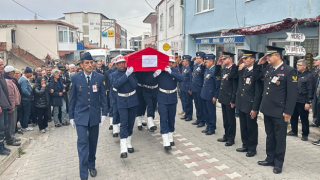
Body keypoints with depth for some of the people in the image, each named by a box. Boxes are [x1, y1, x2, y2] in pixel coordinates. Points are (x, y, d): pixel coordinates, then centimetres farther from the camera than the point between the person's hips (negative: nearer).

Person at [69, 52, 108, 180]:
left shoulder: (100, 77, -1)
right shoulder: (75, 78, -3)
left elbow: (103, 96, 3)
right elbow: (72, 98, 2)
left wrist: (104, 113, -1)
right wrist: (71, 116, 3)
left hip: (94, 115, 2)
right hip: (80, 115, -1)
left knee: (93, 142, 13)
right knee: (82, 142, -7)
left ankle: (91, 165, 35)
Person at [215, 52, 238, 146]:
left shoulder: (234, 69, -16)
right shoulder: (224, 69, 9)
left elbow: (235, 86, -18)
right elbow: (216, 74, 26)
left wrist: (233, 100, -18)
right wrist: (218, 64, 11)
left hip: (229, 99, -8)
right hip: (223, 98, 8)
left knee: (231, 120, 5)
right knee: (225, 119, 18)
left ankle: (231, 139, 17)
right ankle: (226, 136, 31)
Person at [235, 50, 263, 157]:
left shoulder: (257, 72, -15)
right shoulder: (242, 71, 8)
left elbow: (258, 93, -16)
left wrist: (255, 109, -17)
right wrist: (237, 66, 6)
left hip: (250, 106, -7)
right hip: (241, 104, 7)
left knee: (251, 128, 8)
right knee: (243, 127, 18)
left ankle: (252, 148, 24)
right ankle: (245, 145, 34)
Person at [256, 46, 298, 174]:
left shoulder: (289, 71, -12)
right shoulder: (267, 69, 7)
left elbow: (293, 94, -13)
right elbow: (257, 78, 21)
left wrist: (288, 112, -14)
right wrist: (260, 64, 8)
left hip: (279, 112, -6)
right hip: (267, 109, 6)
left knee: (279, 138, 8)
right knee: (270, 136, 18)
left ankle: (278, 163, 22)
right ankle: (270, 159, 32)